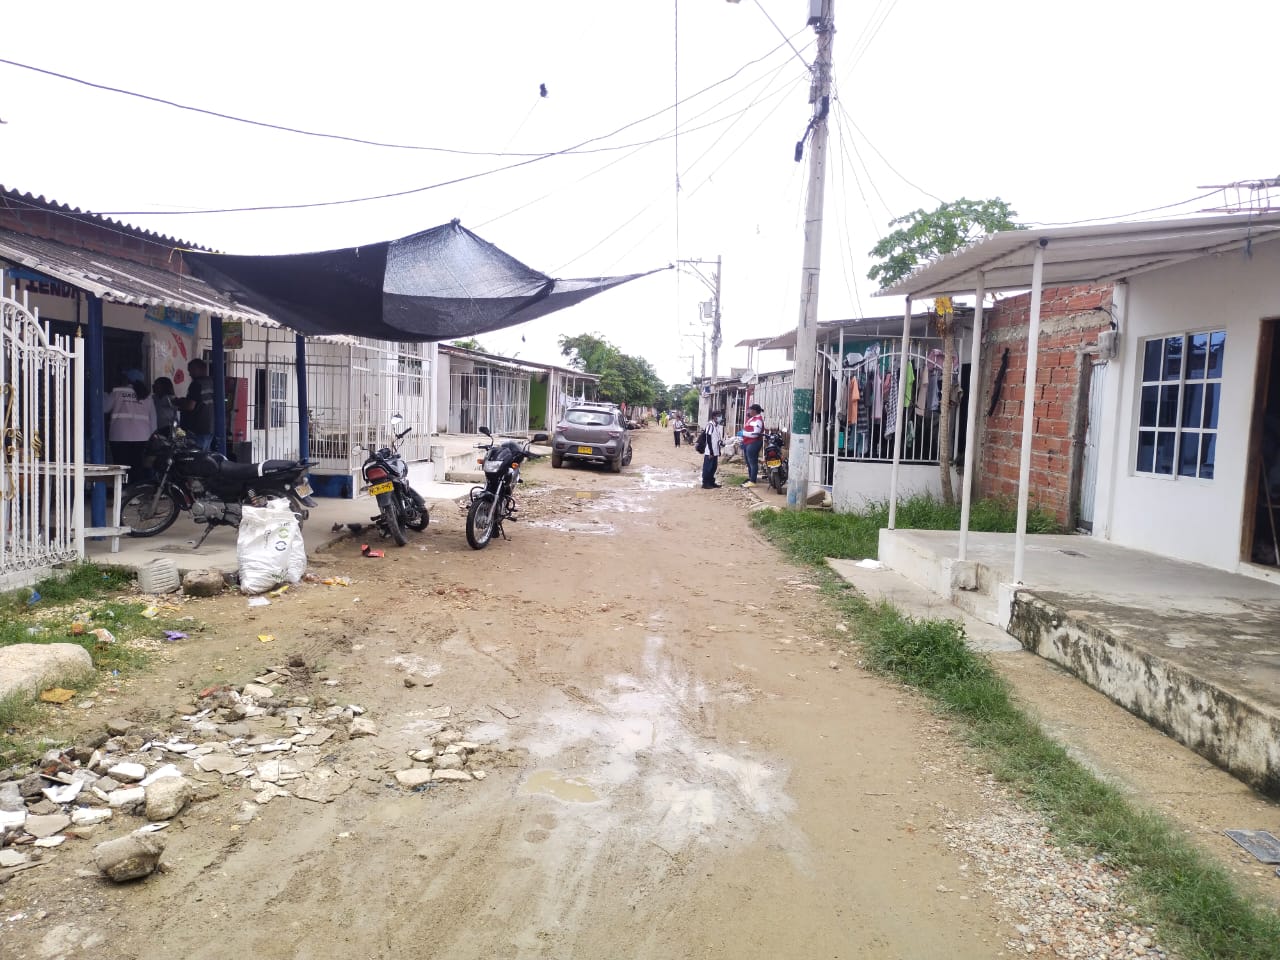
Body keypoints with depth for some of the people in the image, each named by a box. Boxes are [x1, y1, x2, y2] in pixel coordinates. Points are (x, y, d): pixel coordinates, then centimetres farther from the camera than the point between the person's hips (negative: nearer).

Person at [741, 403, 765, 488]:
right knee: (748, 462, 18)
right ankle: (750, 478, 27)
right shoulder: (752, 418, 15)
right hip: (747, 443, 11)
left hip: (753, 443, -11)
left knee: (753, 462, -9)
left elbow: (755, 434, -24)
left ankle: (752, 481, -8)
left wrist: (743, 433, -18)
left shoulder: (758, 420, -16)